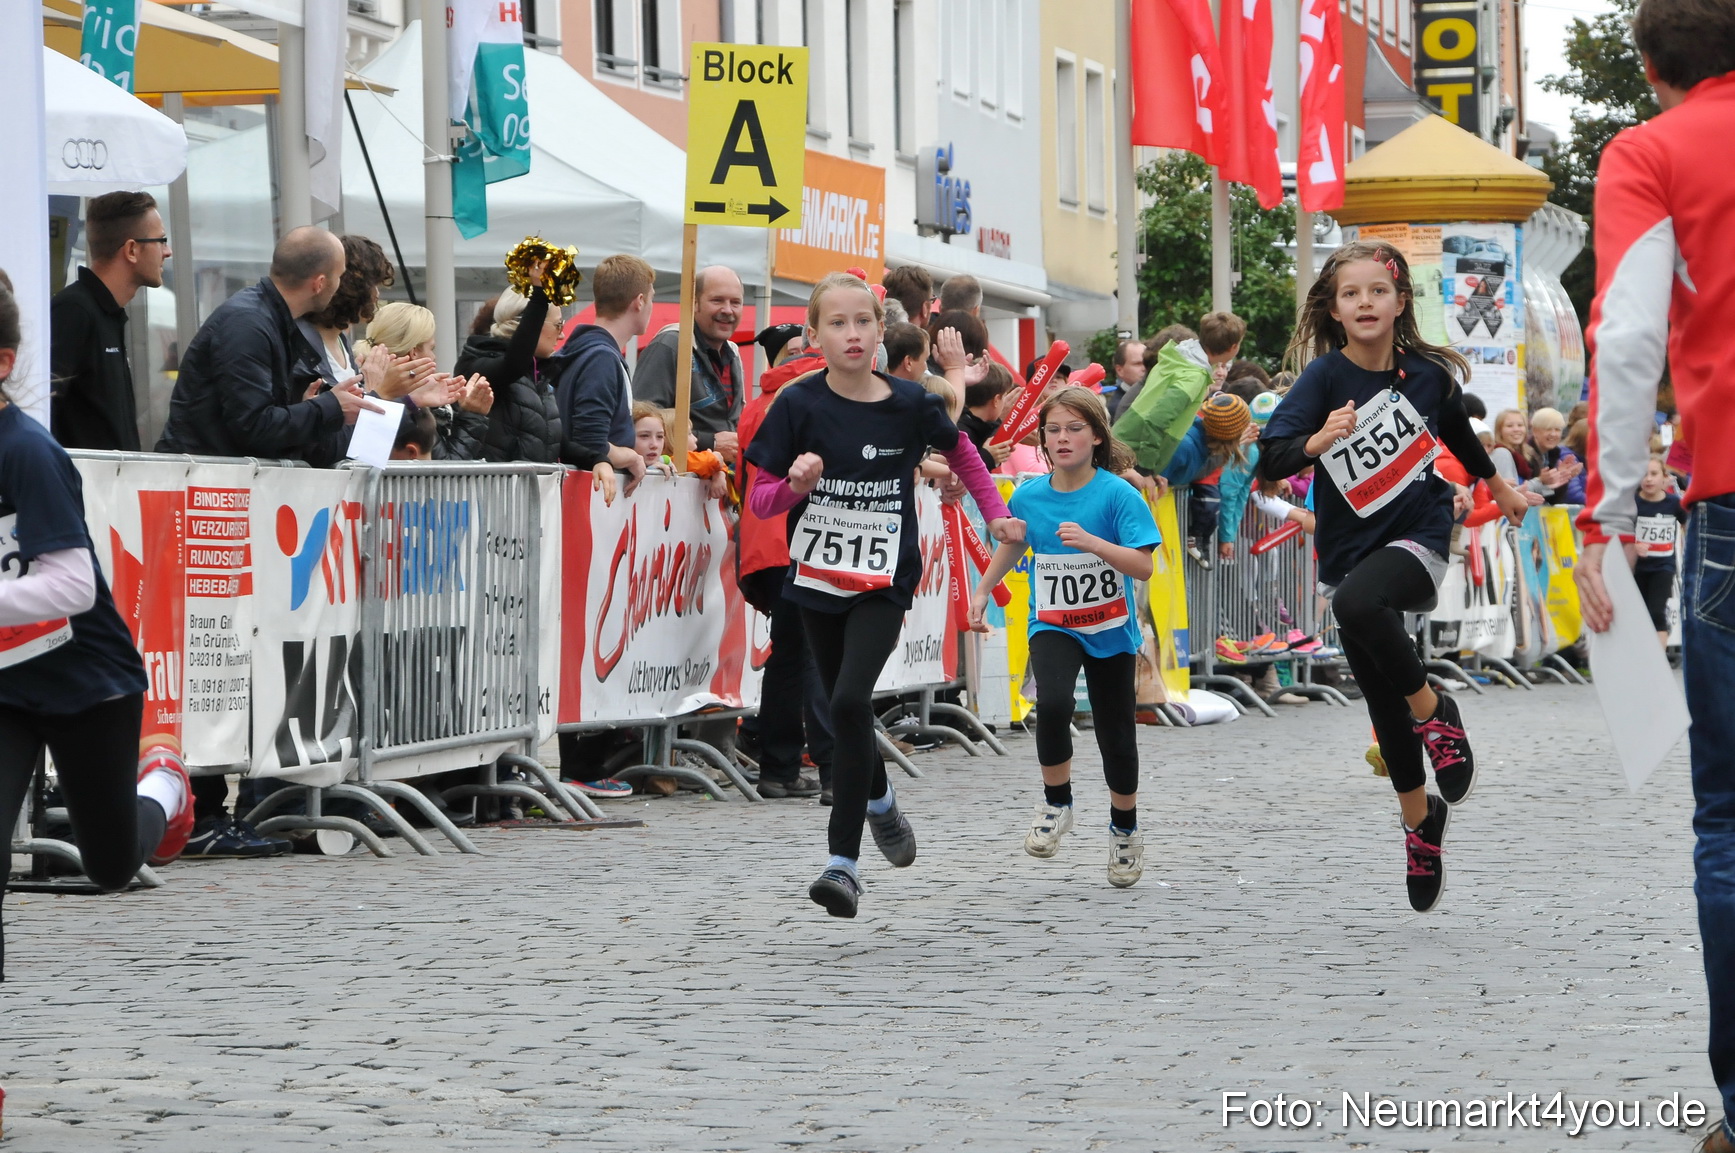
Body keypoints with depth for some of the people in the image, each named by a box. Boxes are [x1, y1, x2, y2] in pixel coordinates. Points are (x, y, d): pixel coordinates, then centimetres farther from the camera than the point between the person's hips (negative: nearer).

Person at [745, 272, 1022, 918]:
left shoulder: (910, 405, -6)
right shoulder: (799, 405, -8)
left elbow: (961, 453, 16)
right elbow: (759, 501, -5)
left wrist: (996, 515, 12)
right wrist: (796, 484, -25)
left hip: (883, 581, -2)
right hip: (817, 578, 2)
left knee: (850, 700, -20)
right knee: (844, 708, 15)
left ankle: (844, 861, -18)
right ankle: (880, 801, 48)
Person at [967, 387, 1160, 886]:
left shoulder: (1117, 494, -14)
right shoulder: (1028, 496, -4)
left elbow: (1143, 566, -21)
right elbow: (1013, 544, 18)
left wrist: (1091, 542, -33)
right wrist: (982, 592, 15)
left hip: (1111, 629, -1)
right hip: (1052, 624, 1)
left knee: (1116, 734, 6)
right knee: (1053, 704, -27)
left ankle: (1125, 830, 30)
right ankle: (1056, 804, -5)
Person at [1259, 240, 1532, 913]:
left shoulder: (1429, 374, -4)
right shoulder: (1325, 377, -10)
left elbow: (1461, 438, 18)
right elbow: (1269, 460, -19)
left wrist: (1500, 488, 34)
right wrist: (1319, 440, -38)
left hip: (1417, 537, -2)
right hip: (1348, 549, 2)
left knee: (1358, 602, -35)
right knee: (1383, 704, 9)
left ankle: (1434, 710, -14)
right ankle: (1419, 818, 30)